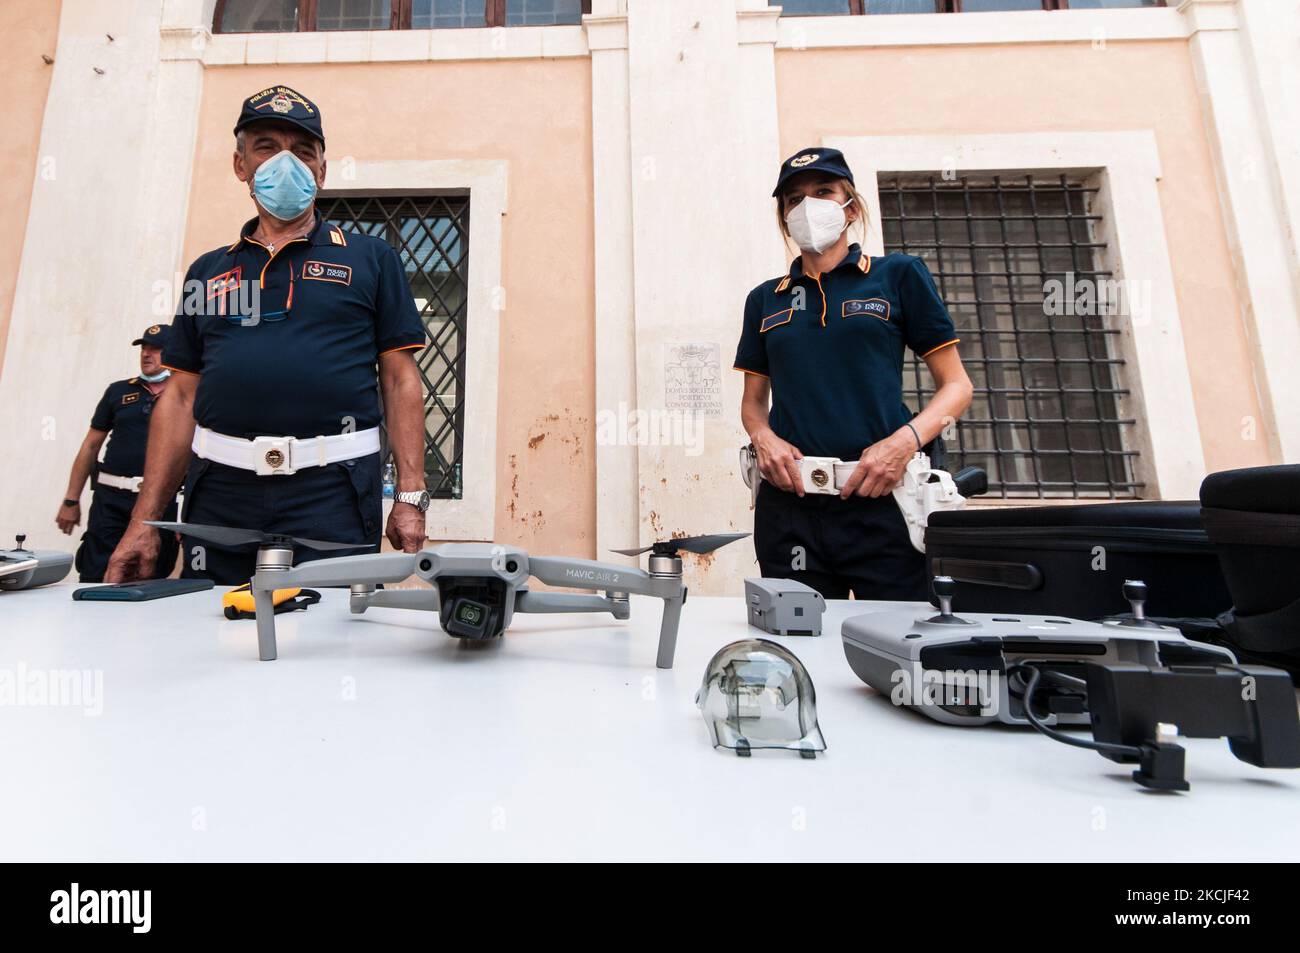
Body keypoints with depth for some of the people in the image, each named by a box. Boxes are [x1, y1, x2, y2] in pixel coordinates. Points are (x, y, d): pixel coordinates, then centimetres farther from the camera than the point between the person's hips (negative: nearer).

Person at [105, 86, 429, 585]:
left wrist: (410, 498, -7)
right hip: (219, 493, 4)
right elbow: (180, 398, 16)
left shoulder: (371, 259, 9)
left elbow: (401, 381, 2)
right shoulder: (207, 272, 18)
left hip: (333, 493, -3)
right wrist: (144, 520, 11)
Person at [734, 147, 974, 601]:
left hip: (882, 496, -2)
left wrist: (905, 441, -13)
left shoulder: (899, 275, 8)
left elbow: (956, 386, 6)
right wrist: (763, 437, -4)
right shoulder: (766, 300, 16)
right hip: (789, 500, 3)